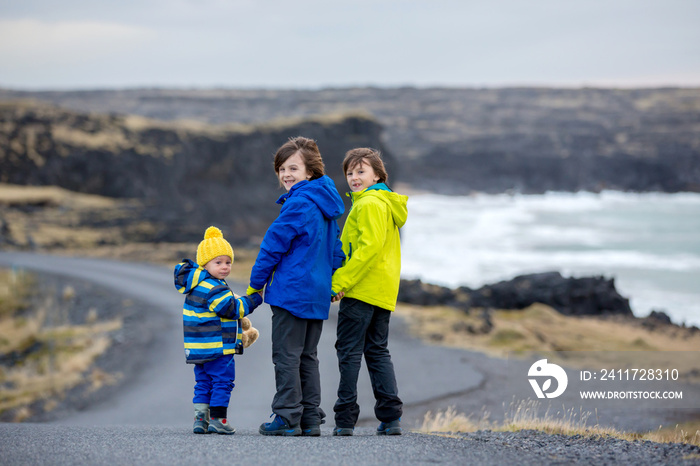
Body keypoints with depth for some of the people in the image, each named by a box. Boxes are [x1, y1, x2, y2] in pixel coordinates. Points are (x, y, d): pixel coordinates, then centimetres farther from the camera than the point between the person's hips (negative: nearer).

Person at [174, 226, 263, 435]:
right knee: (222, 381, -2)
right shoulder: (214, 288, -19)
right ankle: (217, 419, -1)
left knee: (203, 382, 13)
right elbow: (232, 309, -21)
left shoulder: (197, 283, 13)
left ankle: (200, 418, 9)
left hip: (199, 348, 10)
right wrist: (252, 300, -10)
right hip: (217, 347, -10)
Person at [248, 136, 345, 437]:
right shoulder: (325, 205, 13)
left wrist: (256, 283, -3)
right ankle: (310, 419, 14)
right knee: (308, 356, 13)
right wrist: (334, 283, 25)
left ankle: (288, 418, -2)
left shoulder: (298, 204, -16)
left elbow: (274, 244, -12)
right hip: (318, 293, 9)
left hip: (292, 291, -9)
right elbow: (335, 248, 20)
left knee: (286, 355, -3)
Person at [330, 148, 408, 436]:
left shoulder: (369, 204, -12)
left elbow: (369, 247, -22)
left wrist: (339, 282, -21)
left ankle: (345, 419, -4)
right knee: (377, 351, 11)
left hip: (361, 291, -10)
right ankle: (391, 418, 5)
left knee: (349, 351, -4)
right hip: (384, 292, 10)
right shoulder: (387, 203, 20)